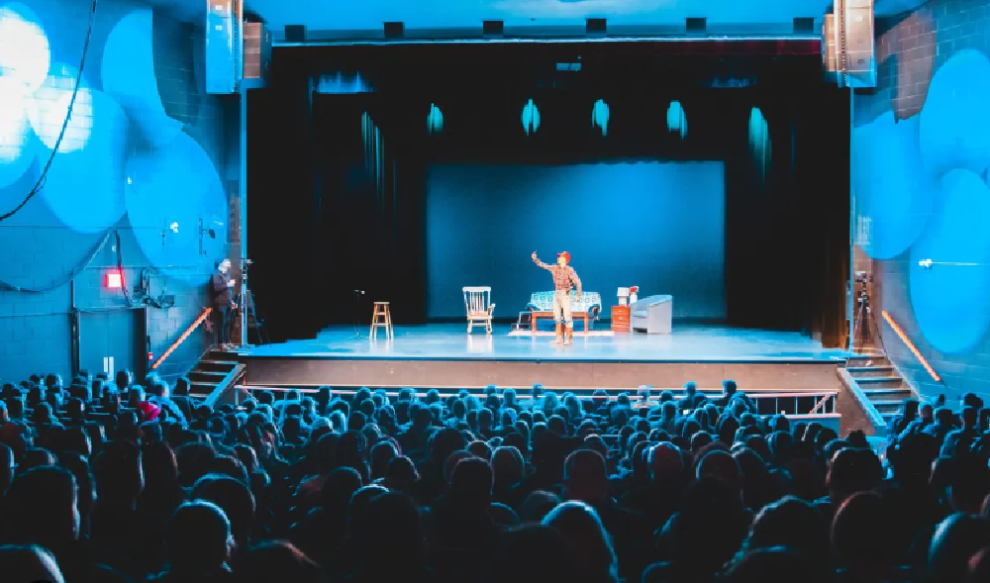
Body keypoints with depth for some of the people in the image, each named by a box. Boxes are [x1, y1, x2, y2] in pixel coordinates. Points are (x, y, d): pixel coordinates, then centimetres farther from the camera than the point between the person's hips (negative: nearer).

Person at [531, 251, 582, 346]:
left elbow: (578, 282, -11)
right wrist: (535, 259, 2)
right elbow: (543, 265, 14)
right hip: (556, 294, 6)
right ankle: (559, 338, 14)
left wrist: (579, 295, -13)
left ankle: (569, 338, -1)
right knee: (557, 317, 8)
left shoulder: (570, 270, -10)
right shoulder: (555, 268, 7)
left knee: (567, 316, -6)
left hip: (565, 294, -6)